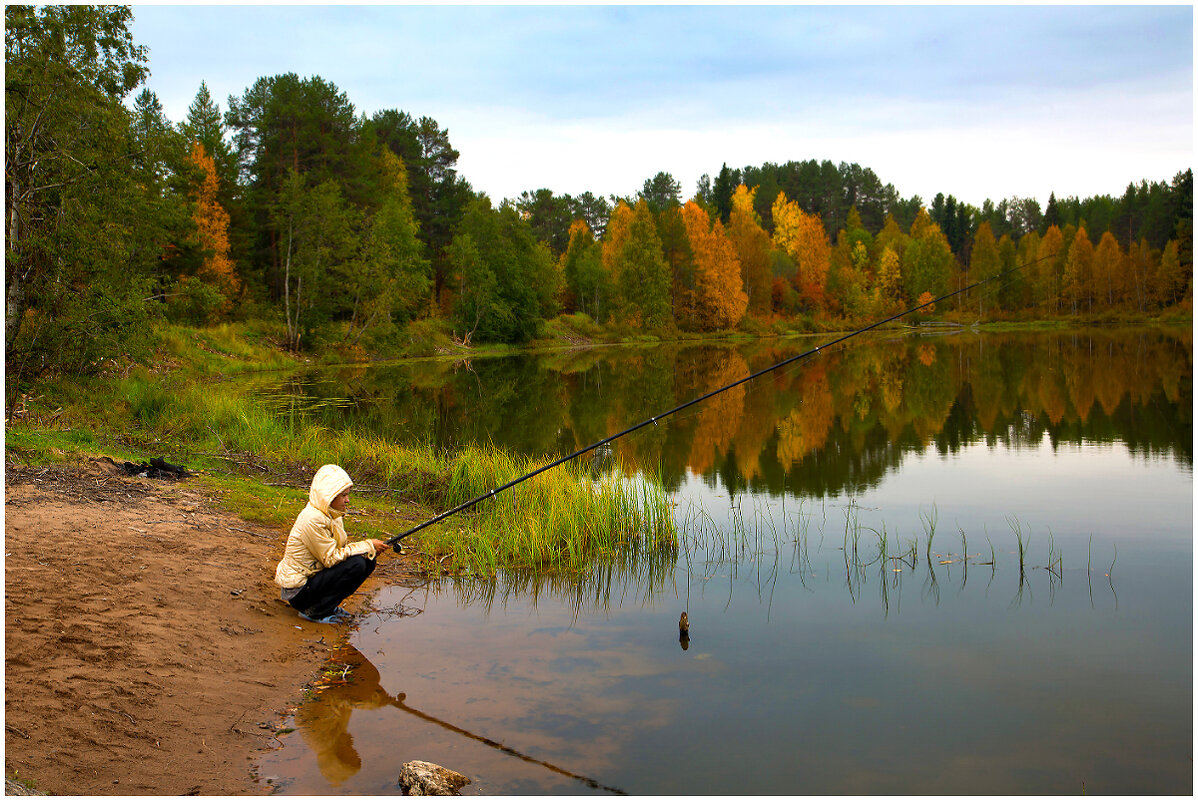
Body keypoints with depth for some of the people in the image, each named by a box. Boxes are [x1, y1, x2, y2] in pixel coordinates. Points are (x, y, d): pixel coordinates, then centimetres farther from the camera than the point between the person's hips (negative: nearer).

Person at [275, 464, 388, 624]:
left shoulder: (331, 514, 5)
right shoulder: (313, 519, -24)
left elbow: (341, 548, 9)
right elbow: (331, 558, -23)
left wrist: (370, 549, -9)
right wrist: (368, 546, -17)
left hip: (312, 574, 9)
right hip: (297, 591, -9)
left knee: (367, 561, -1)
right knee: (356, 565, -23)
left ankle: (328, 606, 10)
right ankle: (314, 611, -10)